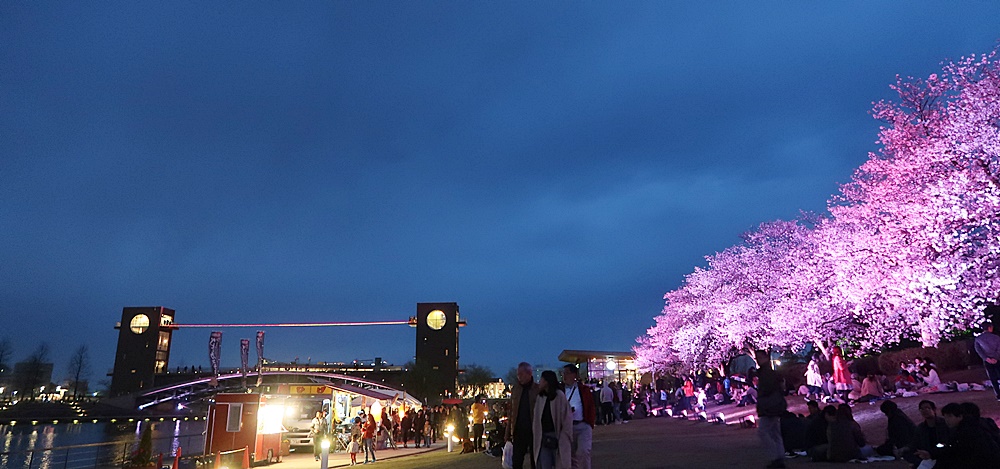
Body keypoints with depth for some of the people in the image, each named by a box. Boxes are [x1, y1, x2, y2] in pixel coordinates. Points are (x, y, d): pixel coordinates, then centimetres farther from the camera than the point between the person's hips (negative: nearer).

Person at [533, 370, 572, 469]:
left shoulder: (559, 396, -9)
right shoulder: (539, 398, 7)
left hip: (558, 437, -4)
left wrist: (563, 439, -12)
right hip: (543, 438, 4)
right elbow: (535, 420, 11)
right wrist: (536, 437, 4)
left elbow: (567, 419, -9)